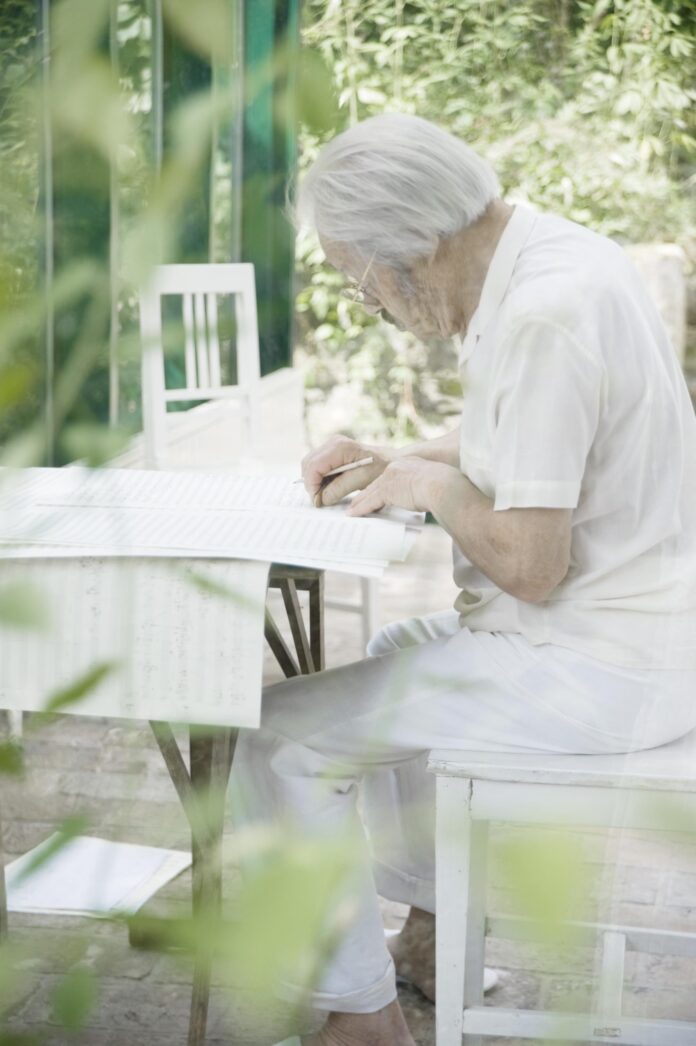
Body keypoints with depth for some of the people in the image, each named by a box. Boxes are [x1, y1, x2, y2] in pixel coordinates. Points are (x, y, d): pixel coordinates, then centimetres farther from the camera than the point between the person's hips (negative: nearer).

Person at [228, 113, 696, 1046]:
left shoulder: (545, 315, -26)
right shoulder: (550, 254, 6)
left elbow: (528, 563, -27)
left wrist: (430, 485, -9)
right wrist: (395, 460, 9)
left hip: (600, 667, -10)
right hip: (613, 628, 11)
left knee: (282, 738, -10)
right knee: (375, 667, 29)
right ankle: (431, 933, 38)